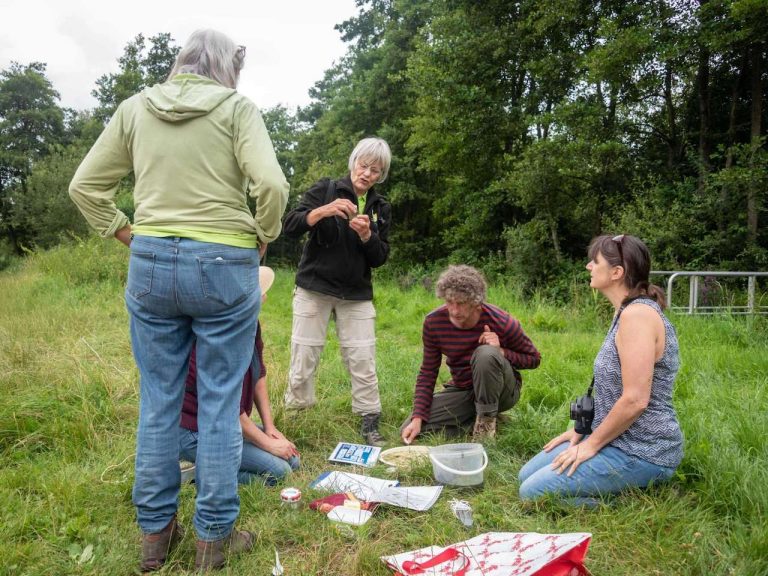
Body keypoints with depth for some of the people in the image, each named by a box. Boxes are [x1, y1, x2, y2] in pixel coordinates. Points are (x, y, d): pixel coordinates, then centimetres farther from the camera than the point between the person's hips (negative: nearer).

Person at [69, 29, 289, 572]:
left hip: (150, 264, 4)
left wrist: (125, 232, 14)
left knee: (158, 400, 13)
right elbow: (271, 184, -15)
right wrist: (265, 235, 1)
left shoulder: (135, 108, 10)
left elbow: (85, 185, 10)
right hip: (223, 267, -3)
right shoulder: (237, 107, -2)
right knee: (220, 403, 7)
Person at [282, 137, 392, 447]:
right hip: (314, 288, -2)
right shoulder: (325, 189, 0)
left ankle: (370, 425, 10)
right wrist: (324, 210, -25)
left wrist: (367, 235, -16)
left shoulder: (380, 207, 9)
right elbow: (290, 226, -10)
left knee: (363, 361, -1)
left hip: (356, 294, 3)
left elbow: (380, 258, 4)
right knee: (304, 358, 0)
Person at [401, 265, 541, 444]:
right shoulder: (433, 322, -15)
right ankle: (473, 419, 3)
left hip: (501, 392, -3)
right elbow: (428, 372, -7)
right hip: (461, 390, 4)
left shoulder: (502, 323, -24)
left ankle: (487, 421, -14)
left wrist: (501, 352, -28)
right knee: (409, 431, -12)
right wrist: (417, 418, -17)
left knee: (485, 353, -36)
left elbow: (534, 358, -8)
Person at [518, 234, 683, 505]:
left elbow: (635, 400, -27)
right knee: (527, 474, 13)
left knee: (532, 492, -11)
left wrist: (592, 443, -15)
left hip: (641, 453, -10)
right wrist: (581, 429, 12)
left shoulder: (638, 314, -23)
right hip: (621, 440, 10)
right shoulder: (627, 311, 9)